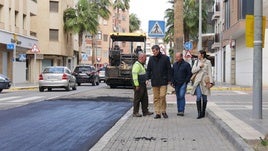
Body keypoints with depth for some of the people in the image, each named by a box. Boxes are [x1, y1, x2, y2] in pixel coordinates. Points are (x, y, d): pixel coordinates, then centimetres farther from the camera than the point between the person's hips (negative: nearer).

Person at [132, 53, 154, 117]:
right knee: (137, 99, -4)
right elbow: (134, 75, -23)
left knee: (145, 98, 12)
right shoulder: (137, 65, -15)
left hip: (143, 84, 10)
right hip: (139, 85, -10)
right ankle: (135, 112, 2)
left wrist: (145, 81, 21)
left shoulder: (142, 65, 19)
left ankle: (145, 111, 18)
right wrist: (137, 85, -24)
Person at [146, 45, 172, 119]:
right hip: (154, 81, 3)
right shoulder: (151, 58, 8)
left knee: (162, 96, -9)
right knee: (156, 98, 4)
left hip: (163, 81, -3)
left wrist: (169, 79, -2)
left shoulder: (165, 58, 0)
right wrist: (147, 78, 1)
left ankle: (163, 111, 9)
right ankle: (157, 113, 9)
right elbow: (148, 69, 12)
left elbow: (169, 69, 3)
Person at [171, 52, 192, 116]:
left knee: (181, 96, -16)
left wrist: (186, 81, -8)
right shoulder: (174, 64, 11)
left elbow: (189, 74, -3)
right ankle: (179, 111, 14)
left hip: (183, 83, -5)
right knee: (178, 97, 8)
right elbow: (172, 74, 17)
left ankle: (182, 111, -16)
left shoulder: (186, 64, -5)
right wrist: (173, 82, 8)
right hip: (176, 84, 5)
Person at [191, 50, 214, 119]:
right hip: (198, 81, 1)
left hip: (205, 81, -1)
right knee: (198, 97, -11)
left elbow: (210, 72, -1)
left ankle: (203, 112, 17)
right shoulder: (196, 62, 12)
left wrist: (211, 82, -9)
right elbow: (193, 71, 5)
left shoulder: (208, 62, 2)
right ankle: (199, 113, -11)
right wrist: (199, 66, -9)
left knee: (204, 97, 5)